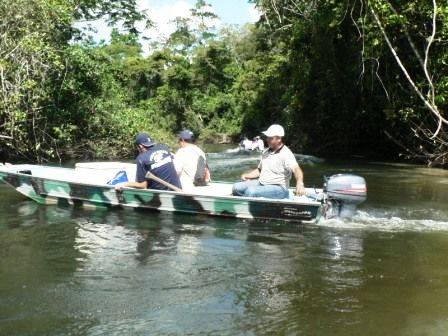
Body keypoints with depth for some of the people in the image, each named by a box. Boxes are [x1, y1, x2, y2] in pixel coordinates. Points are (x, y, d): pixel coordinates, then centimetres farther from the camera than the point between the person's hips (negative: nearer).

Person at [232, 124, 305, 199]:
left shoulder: (286, 153, -15)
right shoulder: (266, 151, 13)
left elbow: (296, 169, -31)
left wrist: (300, 184, -50)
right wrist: (247, 175, 8)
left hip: (277, 188, -8)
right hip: (260, 183, 8)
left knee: (251, 191, -31)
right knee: (236, 187, -7)